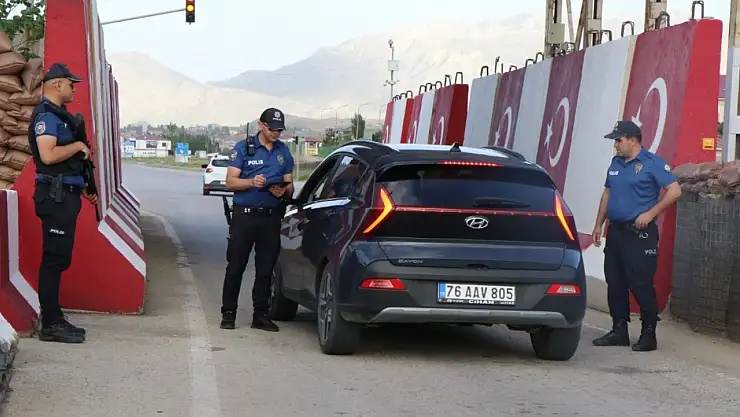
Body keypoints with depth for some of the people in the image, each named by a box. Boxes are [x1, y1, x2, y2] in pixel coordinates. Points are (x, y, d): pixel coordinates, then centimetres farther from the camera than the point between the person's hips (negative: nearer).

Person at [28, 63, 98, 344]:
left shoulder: (59, 116, 20)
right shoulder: (46, 115, -12)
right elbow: (48, 155, -26)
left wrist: (82, 188, 21)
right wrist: (78, 145, -12)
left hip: (65, 196, 10)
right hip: (55, 197, -10)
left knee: (59, 260, 12)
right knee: (54, 260, -9)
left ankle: (54, 319, 17)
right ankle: (51, 325, -7)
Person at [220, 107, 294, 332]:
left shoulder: (284, 152, 13)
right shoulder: (243, 148, 1)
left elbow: (289, 185, 16)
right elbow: (230, 181, -3)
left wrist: (284, 191, -8)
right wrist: (251, 182, -22)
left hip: (271, 216, 3)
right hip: (244, 214, -3)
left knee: (265, 269, 6)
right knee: (235, 266, -1)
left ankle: (261, 315, 12)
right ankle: (228, 313, 6)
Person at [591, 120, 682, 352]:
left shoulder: (652, 163, -8)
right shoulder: (616, 163, 14)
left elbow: (674, 190, -12)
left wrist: (650, 214, -16)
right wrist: (599, 225, 18)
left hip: (640, 234, -8)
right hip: (616, 231, 8)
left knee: (641, 285, -7)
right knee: (615, 283, 8)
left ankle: (648, 335, -1)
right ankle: (619, 331, 17)